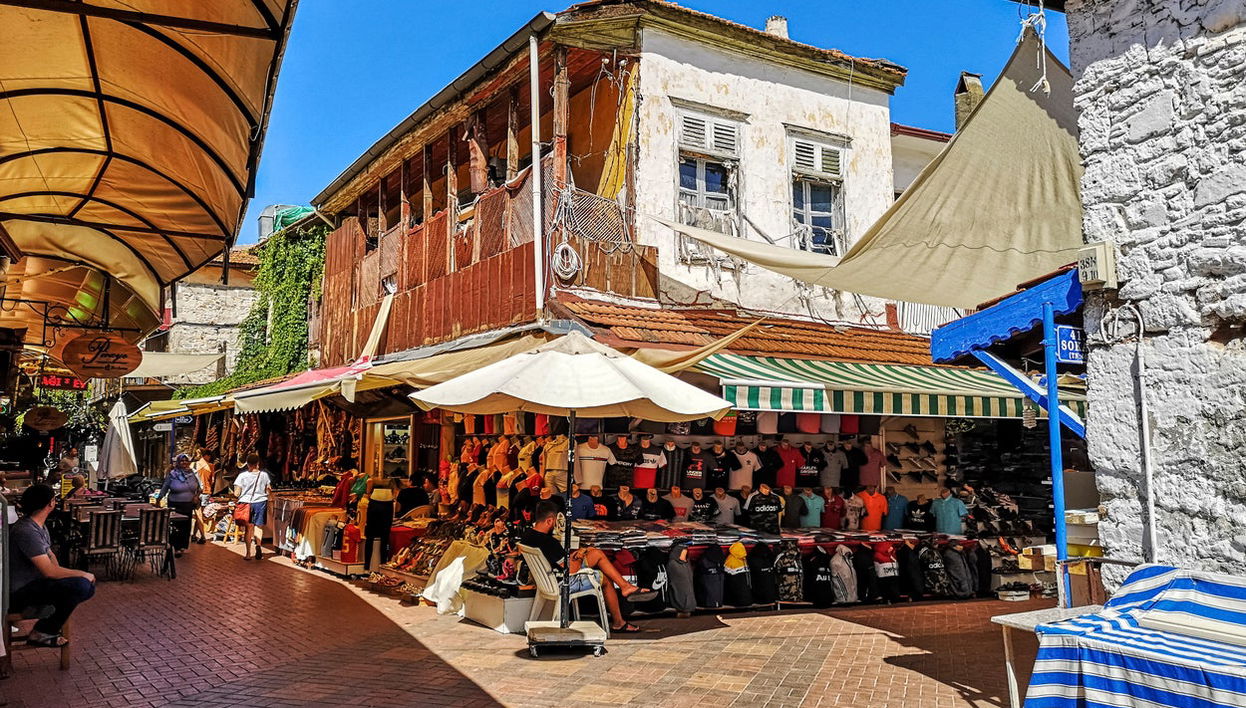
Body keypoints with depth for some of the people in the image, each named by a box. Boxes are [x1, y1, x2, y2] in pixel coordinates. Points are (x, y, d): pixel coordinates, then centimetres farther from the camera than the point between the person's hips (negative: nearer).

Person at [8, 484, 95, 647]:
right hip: (20, 593, -10)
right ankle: (42, 633, -10)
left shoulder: (40, 525, 7)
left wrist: (61, 576, -1)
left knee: (89, 587, 5)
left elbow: (50, 555, 18)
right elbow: (49, 571, -28)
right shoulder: (26, 531, -25)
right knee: (80, 585, -26)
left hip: (34, 582, 10)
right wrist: (84, 574, -16)